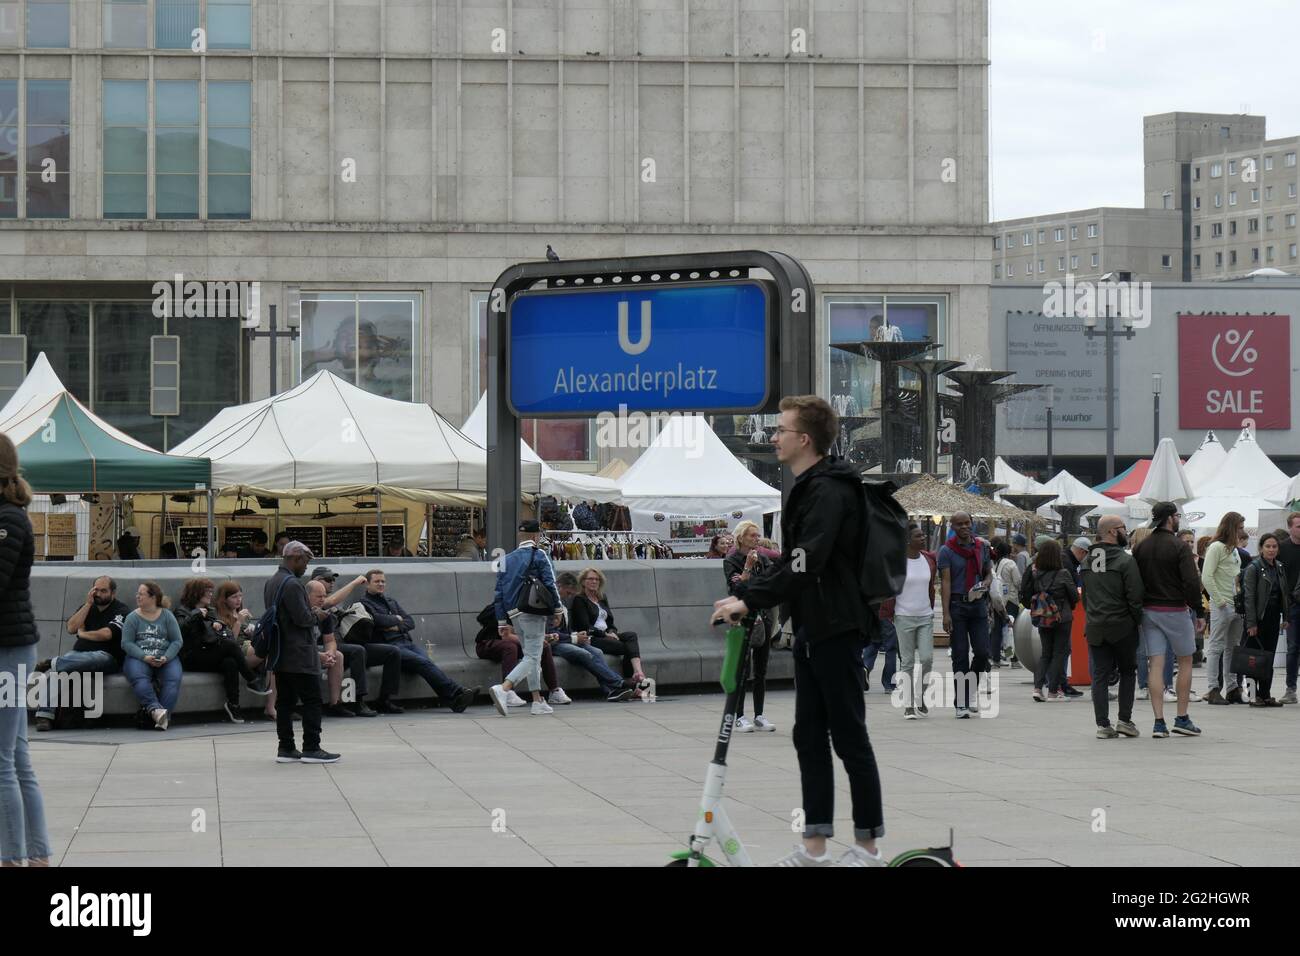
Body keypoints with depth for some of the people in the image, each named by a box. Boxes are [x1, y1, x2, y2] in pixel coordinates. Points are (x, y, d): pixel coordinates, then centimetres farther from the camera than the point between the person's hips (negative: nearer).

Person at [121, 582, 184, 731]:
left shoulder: (167, 616, 11)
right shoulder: (132, 617, 10)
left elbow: (177, 641, 5)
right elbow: (126, 643, 1)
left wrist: (165, 658, -13)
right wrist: (145, 657, -15)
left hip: (166, 658, 1)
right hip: (139, 657, 0)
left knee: (173, 678, -31)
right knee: (138, 678, -35)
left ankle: (164, 716, -43)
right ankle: (155, 709, -50)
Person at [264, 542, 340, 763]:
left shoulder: (270, 583, 13)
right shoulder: (292, 584, -18)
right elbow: (302, 618, -21)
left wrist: (311, 614, 17)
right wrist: (317, 616, 0)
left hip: (280, 654, 9)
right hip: (299, 655, -9)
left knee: (285, 701, 9)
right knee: (312, 700, -3)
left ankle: (286, 748, 10)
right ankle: (311, 748, -4)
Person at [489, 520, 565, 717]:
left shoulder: (506, 559, 13)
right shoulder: (539, 555, -4)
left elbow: (499, 593, 12)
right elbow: (550, 583, -10)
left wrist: (502, 623, 15)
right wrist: (558, 608, 2)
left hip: (513, 613, 7)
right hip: (532, 613, -7)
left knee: (531, 656, 16)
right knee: (532, 658, -7)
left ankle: (538, 702, 15)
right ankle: (503, 688, -27)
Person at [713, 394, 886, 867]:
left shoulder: (829, 492, -17)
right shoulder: (806, 488, 16)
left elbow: (807, 565, -27)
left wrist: (749, 599, -28)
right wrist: (746, 595, 13)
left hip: (837, 631, -10)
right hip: (812, 630, 10)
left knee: (849, 737, -3)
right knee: (809, 736, 10)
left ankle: (868, 846, 4)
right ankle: (815, 846, 14)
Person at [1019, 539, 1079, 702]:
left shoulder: (1035, 575, -3)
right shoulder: (1063, 574, -12)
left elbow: (1026, 597, 1)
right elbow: (1075, 597, -5)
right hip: (1062, 619, -4)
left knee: (1045, 653, 14)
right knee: (1059, 653, 6)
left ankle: (1038, 687, -2)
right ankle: (1053, 691, 3)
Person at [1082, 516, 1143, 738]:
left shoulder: (1087, 561, 10)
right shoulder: (1125, 560, -12)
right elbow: (1135, 596, -14)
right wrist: (1138, 620, -3)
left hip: (1094, 627, 5)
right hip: (1121, 626, -5)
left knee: (1100, 675, 5)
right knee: (1127, 672, 9)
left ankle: (1103, 724, 0)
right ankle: (1125, 720, 4)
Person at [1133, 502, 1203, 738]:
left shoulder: (1141, 548, 6)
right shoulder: (1180, 548, -11)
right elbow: (1191, 582, -17)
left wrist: (1138, 609, 13)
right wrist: (1194, 604, 0)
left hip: (1148, 610, 4)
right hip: (1175, 610, -4)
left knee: (1156, 665, 2)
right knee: (1185, 662, 11)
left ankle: (1159, 722, -4)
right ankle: (1182, 719, 11)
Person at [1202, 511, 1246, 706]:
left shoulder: (1234, 549, 16)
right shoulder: (1217, 547, -10)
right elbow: (1206, 578, -16)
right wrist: (1219, 600, -16)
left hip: (1236, 605, 8)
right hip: (1222, 606, -8)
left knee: (1232, 649, 12)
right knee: (1216, 648, -3)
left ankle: (1232, 688, 17)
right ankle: (1214, 690, -1)